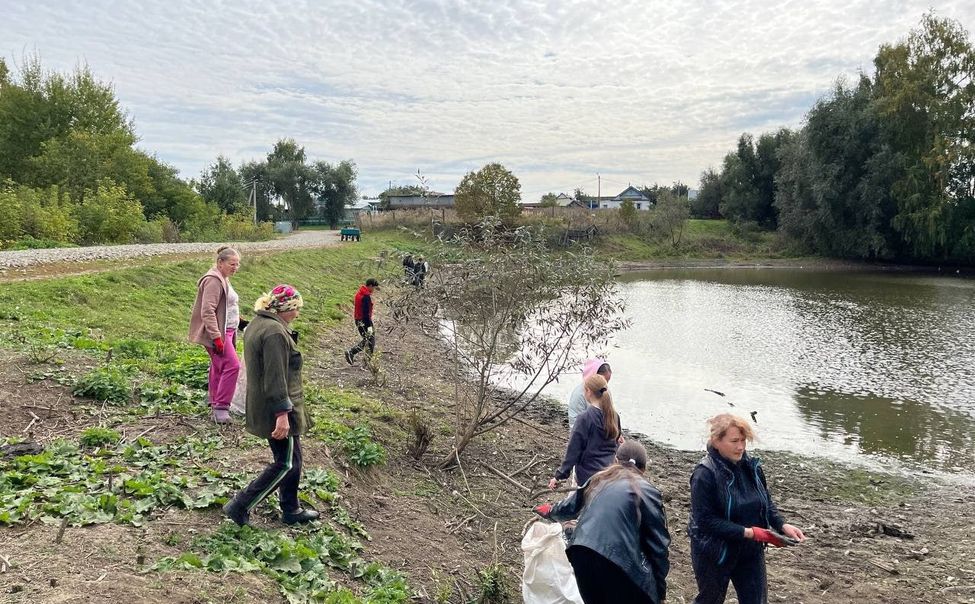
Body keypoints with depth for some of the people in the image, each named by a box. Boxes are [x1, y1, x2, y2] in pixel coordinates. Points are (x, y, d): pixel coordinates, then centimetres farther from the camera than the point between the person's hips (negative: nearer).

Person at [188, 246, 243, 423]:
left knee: (219, 367, 15)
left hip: (226, 331, 10)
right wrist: (216, 337, -27)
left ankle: (215, 403, 25)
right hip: (217, 333, -10)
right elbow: (207, 312, -24)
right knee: (232, 365, -15)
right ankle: (221, 406, -10)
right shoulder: (213, 280, -17)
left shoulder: (223, 279, 16)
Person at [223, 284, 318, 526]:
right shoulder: (274, 332, -23)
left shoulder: (257, 324, 11)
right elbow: (275, 377, -26)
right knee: (286, 464, 0)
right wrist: (282, 414, -26)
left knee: (292, 461, 18)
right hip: (277, 409, -11)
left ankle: (291, 510, 29)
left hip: (261, 405, 11)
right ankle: (240, 506, 6)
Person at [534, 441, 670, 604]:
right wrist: (660, 589, 12)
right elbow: (657, 543, 3)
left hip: (581, 554, 5)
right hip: (619, 561, -5)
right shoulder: (647, 492, 4)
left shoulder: (598, 480, 19)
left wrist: (551, 512, 55)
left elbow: (570, 506, 34)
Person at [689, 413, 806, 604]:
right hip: (714, 553, -5)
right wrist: (749, 532, -28)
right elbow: (706, 520, -25)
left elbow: (767, 502, 6)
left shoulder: (751, 466, -6)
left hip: (750, 552, 5)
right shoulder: (704, 475, -23)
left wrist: (782, 525, -12)